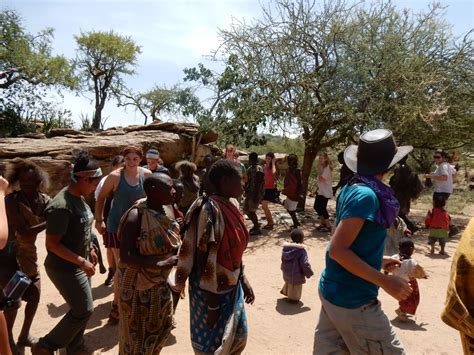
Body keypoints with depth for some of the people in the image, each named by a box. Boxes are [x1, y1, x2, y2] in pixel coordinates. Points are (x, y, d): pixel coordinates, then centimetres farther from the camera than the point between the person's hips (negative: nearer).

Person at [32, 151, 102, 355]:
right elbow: (52, 244, -25)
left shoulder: (79, 198, 1)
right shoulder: (61, 206, -27)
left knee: (81, 309, 18)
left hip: (79, 263, 9)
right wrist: (82, 262, -25)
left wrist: (90, 250, 10)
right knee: (84, 311, 2)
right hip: (65, 268, -8)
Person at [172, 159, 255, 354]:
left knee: (238, 337, 22)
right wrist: (213, 304, -19)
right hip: (213, 290, -8)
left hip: (232, 287, 8)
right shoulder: (211, 210, -24)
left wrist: (243, 280, 14)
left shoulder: (232, 204, 2)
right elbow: (206, 259, -23)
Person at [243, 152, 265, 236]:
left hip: (256, 192, -9)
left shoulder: (258, 169, -16)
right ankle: (256, 225, 28)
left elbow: (258, 183, -21)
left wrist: (256, 196, -24)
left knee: (251, 210, -7)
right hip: (250, 192, 9)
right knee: (246, 209, 12)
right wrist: (246, 191, 16)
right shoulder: (250, 168, 12)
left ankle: (257, 229, 6)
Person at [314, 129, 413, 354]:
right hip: (352, 299, -8)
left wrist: (377, 261, 21)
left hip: (332, 290, 8)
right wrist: (385, 281, -21)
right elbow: (337, 249, -25)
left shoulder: (350, 188, 3)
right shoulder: (366, 195, -22)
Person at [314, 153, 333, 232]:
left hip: (325, 192, -9)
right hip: (320, 191, 9)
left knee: (322, 208, -7)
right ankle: (323, 223, 25)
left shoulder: (327, 168, -14)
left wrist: (319, 168, -16)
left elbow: (321, 178, -22)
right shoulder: (322, 167, 12)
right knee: (317, 207, 11)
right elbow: (319, 178, 7)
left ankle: (328, 226, 4)